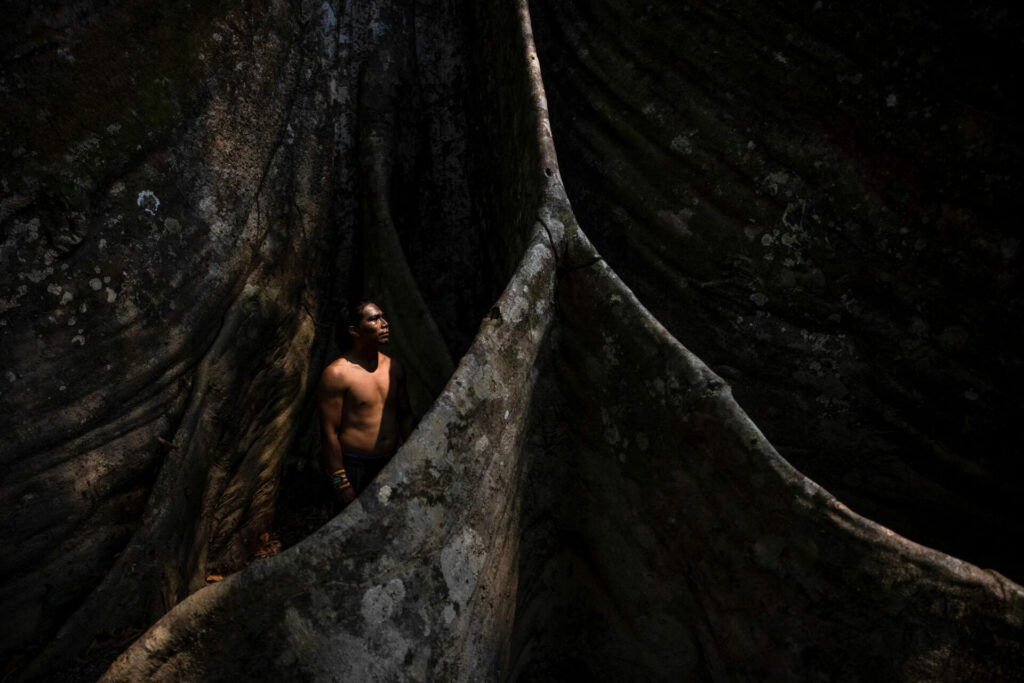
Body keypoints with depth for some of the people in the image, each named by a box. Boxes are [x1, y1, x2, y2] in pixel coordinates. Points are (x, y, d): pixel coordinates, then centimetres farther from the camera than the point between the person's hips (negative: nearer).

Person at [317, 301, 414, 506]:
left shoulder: (393, 367, 6)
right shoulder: (337, 374, -14)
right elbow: (329, 433, -14)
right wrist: (340, 482, -14)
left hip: (391, 463, 6)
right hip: (355, 466, -6)